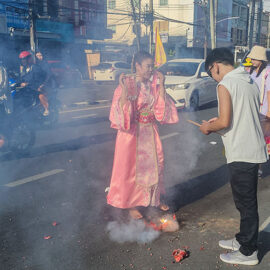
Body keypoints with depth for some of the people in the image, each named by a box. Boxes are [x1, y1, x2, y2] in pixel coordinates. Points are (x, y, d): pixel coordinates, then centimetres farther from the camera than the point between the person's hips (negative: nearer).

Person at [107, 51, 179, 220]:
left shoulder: (153, 84, 3)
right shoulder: (127, 83, -11)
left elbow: (162, 109, -1)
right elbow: (121, 111, -18)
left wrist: (161, 85, -4)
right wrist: (124, 89, -28)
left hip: (150, 132, 5)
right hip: (132, 132, -5)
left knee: (155, 164, 12)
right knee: (131, 166, 4)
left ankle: (155, 199, 33)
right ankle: (131, 205, 20)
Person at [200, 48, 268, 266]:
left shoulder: (225, 84, -14)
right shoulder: (250, 82, 12)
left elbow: (224, 122, -20)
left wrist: (209, 127, -1)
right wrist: (218, 121, 16)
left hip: (241, 153, -9)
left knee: (246, 203, 3)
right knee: (247, 201, 20)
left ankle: (248, 252, 16)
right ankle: (243, 239, 35)